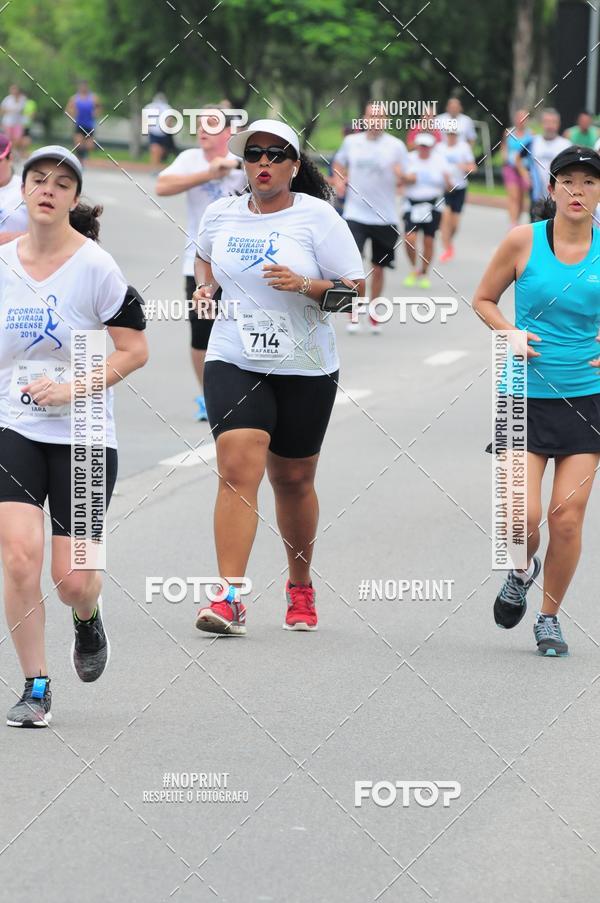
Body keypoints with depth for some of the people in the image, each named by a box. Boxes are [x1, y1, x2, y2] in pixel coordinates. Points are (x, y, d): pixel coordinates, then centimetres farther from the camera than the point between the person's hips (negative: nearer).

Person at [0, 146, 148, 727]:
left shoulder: (95, 266, -9)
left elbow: (134, 351, -8)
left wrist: (71, 388, -17)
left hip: (83, 438, -2)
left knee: (72, 580, -3)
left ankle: (88, 619, 36)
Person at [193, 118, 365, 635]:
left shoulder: (317, 216, -5)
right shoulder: (220, 215, 5)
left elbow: (356, 290, -6)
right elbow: (205, 258, 28)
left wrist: (305, 285, -21)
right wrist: (205, 287, 6)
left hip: (305, 369, -1)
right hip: (234, 362, 1)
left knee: (292, 479, 11)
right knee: (238, 468, -16)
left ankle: (301, 588, 33)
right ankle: (230, 599, -22)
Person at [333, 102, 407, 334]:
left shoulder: (396, 146, -2)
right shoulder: (351, 142, 3)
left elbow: (404, 179, 1)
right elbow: (339, 164, 22)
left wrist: (401, 176, -22)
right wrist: (339, 181, 2)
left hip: (385, 217, 0)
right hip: (355, 214, 0)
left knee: (378, 268, 10)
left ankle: (373, 314, 27)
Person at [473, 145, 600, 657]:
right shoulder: (524, 241, -4)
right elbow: (484, 299, 8)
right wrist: (510, 334, -10)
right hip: (526, 397, -1)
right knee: (524, 516, -10)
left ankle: (550, 616, 19)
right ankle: (523, 570, 25)